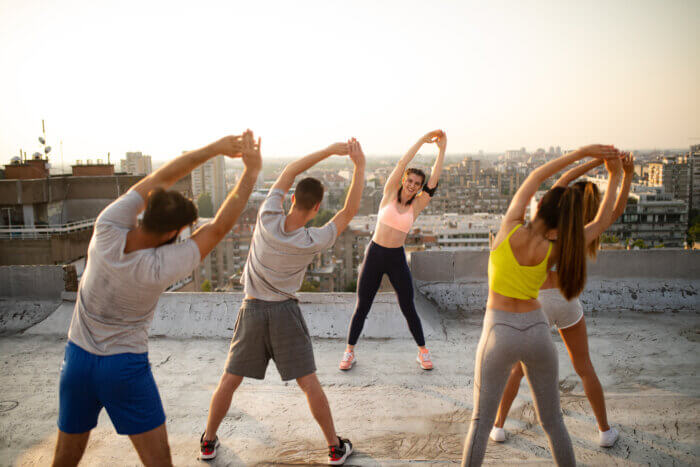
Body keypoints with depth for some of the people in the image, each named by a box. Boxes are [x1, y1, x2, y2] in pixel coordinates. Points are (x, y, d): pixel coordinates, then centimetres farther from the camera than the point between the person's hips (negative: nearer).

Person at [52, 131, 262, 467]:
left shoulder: (107, 229, -16)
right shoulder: (159, 268, -25)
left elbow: (160, 178, -11)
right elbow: (218, 228, -21)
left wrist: (215, 148, -11)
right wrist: (251, 172, -17)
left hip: (78, 359, 5)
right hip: (126, 367, -5)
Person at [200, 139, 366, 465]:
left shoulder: (268, 219, -13)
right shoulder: (313, 242, -16)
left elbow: (288, 172, -5)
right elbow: (350, 210, -8)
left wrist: (329, 150, -7)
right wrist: (359, 165, -8)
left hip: (251, 310, 2)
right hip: (285, 313, -2)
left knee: (229, 380, 15)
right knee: (309, 383, 6)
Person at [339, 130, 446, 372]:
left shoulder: (416, 205, 1)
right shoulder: (390, 193, -1)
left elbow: (433, 182, -10)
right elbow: (401, 164, -10)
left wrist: (442, 150, -12)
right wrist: (422, 139, -9)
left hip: (397, 259, 1)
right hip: (374, 254, -1)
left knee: (408, 308, 5)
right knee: (362, 307, 6)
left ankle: (423, 351, 23)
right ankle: (350, 352, 22)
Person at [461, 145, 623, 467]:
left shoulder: (511, 228, -14)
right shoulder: (554, 251, -10)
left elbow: (535, 176, 1)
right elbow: (601, 223, 6)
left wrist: (582, 152, 7)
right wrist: (615, 176, 12)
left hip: (500, 333, -2)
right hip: (537, 331, 2)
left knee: (481, 421, 9)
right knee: (552, 422, 19)